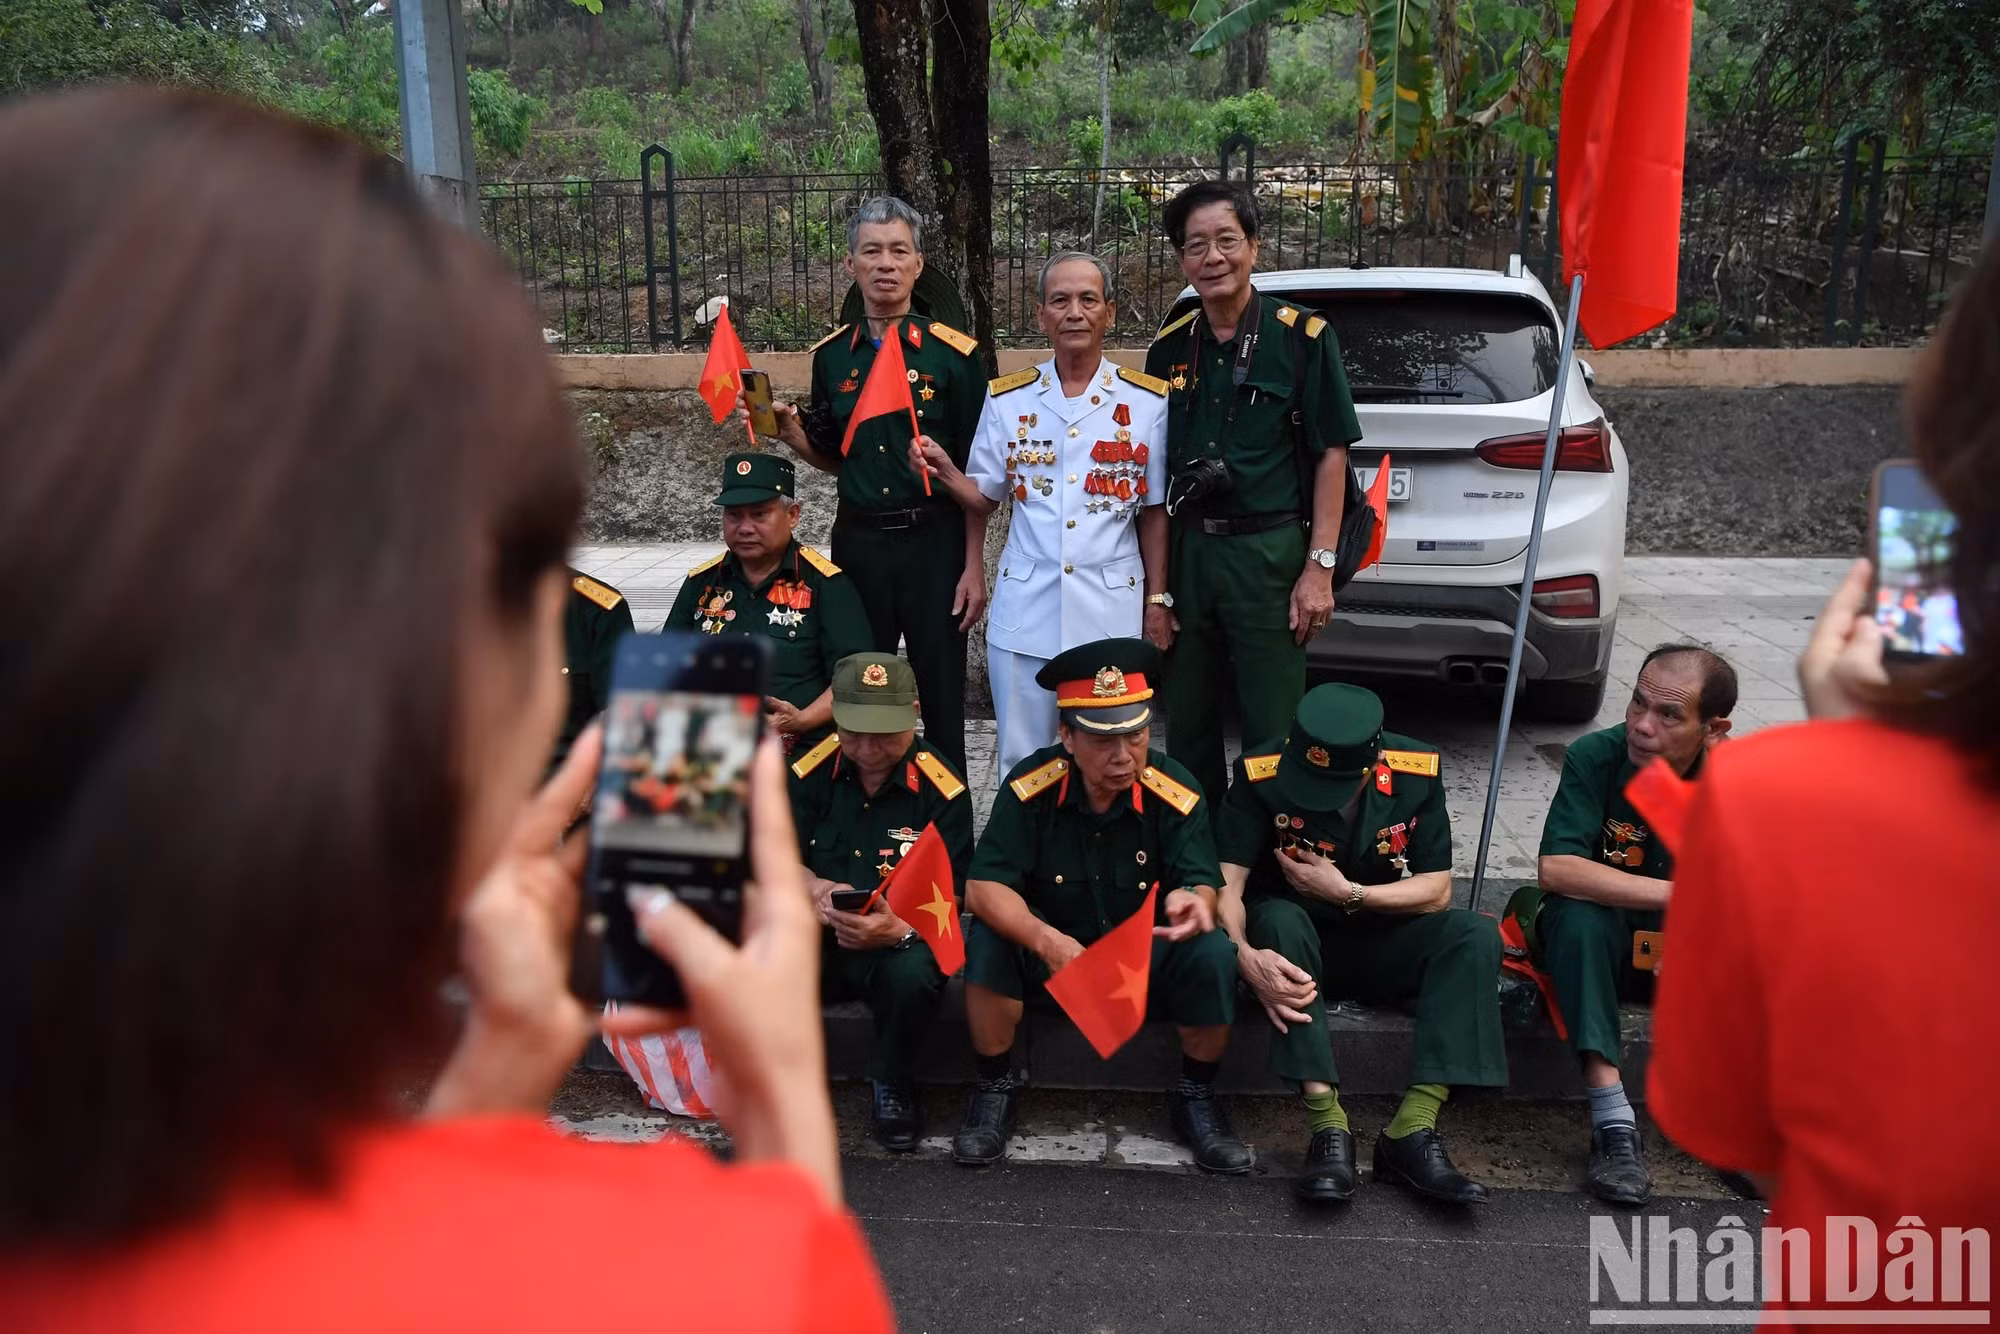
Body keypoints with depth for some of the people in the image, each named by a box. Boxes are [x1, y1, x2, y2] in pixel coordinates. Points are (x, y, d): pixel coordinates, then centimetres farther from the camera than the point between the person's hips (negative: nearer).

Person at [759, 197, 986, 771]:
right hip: (857, 542, 4)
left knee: (942, 695, 3)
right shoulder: (831, 356, 7)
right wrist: (790, 430, -3)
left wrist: (974, 566, -8)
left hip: (934, 541, -3)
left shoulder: (953, 353, -5)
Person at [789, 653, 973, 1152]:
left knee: (913, 974, -37)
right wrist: (814, 888, -20)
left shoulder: (943, 790, -8)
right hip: (816, 940, 2)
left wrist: (899, 927, -32)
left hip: (899, 942, -2)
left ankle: (890, 1083, -2)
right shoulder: (810, 773, 1)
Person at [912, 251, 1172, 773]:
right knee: (1020, 764, 9)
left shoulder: (1148, 402, 1)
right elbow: (983, 498, 9)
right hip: (1025, 607, 1)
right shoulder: (1007, 399, 4)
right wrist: (945, 471, -11)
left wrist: (1158, 601, 4)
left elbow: (1153, 512, 5)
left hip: (1112, 607, -1)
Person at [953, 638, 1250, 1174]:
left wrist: (1191, 901, -45)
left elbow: (1203, 885, -18)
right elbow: (983, 887, -23)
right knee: (988, 942, -30)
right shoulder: (1030, 786, -18)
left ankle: (1195, 1098, 0)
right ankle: (994, 1088, -5)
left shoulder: (1177, 792, -16)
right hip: (1051, 954, 0)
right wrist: (1043, 939, -42)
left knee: (1213, 955, -28)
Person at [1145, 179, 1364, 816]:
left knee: (1272, 732, 3)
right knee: (1186, 727, 13)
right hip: (1187, 549, 5)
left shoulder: (1303, 336, -4)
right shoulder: (1169, 348, 8)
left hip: (1269, 551, -4)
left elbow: (1331, 454, -5)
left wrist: (1319, 566, -11)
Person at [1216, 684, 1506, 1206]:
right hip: (1295, 941, -2)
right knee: (1279, 918, -36)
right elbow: (1226, 884, -24)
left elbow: (1436, 890, -8)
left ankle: (1412, 1131, -30)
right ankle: (1327, 1125, -37)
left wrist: (1347, 893, -19)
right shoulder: (1262, 773, -19)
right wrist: (1244, 955, -43)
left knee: (1476, 936, -24)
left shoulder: (1417, 771, -12)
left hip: (1382, 942, 2)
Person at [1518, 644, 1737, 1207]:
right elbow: (1556, 869, -30)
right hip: (1595, 944, -2)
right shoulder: (1595, 758, -19)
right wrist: (1675, 895, -34)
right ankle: (1613, 1122, -35)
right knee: (1580, 913, -34)